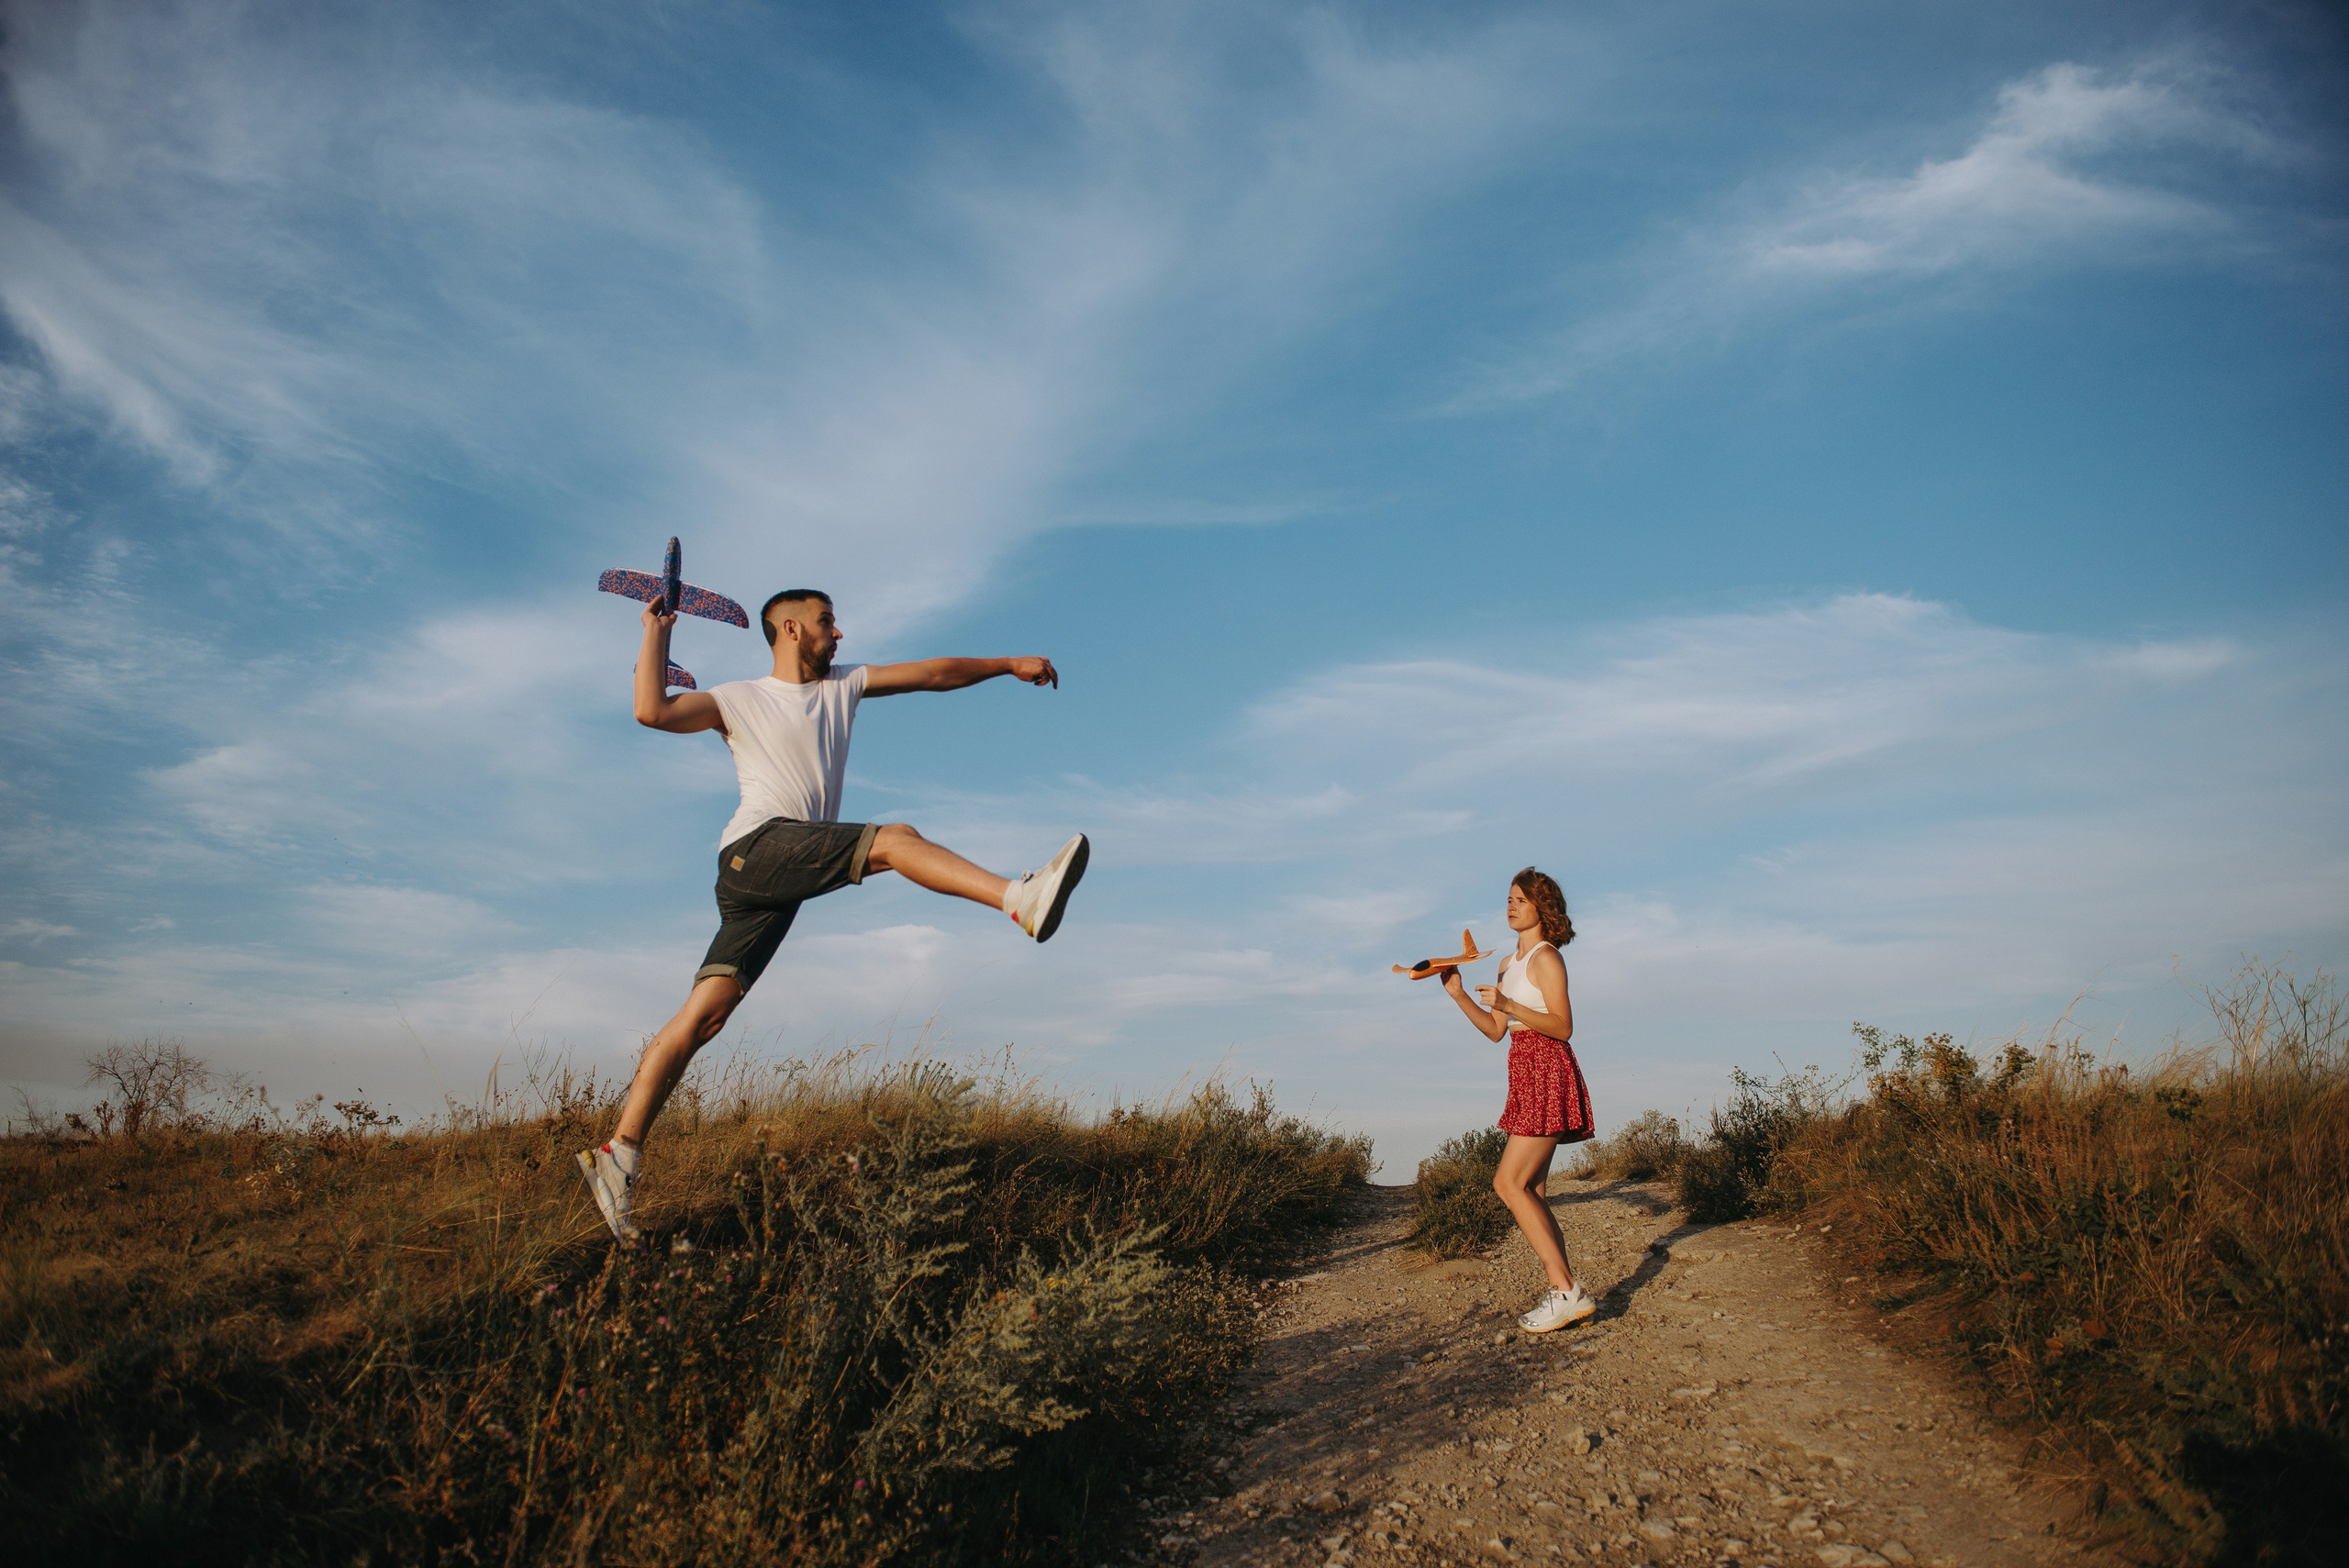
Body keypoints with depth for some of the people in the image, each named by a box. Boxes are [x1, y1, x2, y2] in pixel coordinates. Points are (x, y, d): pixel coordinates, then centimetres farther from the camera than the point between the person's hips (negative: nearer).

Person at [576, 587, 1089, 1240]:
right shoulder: (739, 699, 8)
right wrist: (656, 633, 1)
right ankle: (1021, 900, -34)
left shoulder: (843, 685, 25)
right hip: (758, 846, -5)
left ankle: (619, 1155, -4)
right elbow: (653, 710, -7)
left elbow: (932, 674, 25)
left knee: (705, 1015, -3)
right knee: (896, 839, -22)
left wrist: (1008, 665, 25)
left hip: (781, 886, 5)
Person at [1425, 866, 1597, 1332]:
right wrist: (1459, 993, 8)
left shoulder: (1546, 958, -9)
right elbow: (1496, 1030, 18)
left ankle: (1566, 1291, -15)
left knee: (1509, 1182, -15)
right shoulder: (1509, 964, 18)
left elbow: (1563, 1027, -15)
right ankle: (1563, 1292, 7)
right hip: (1527, 1075, 9)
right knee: (1531, 1191, 6)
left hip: (1548, 1075, -9)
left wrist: (1508, 1004, -24)